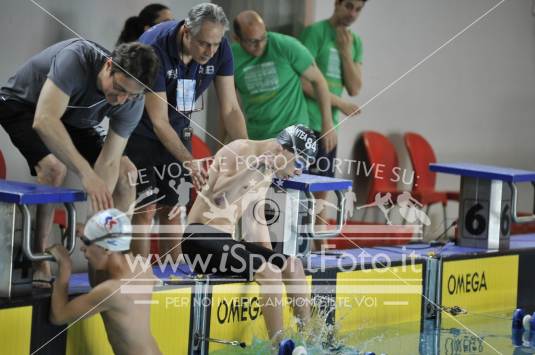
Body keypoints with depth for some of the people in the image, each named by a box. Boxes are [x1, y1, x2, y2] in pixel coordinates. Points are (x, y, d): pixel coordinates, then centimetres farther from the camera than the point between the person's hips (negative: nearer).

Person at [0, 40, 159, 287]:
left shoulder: (132, 102, -22)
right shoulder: (76, 58, -39)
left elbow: (109, 162, -21)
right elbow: (44, 121, -47)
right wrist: (86, 173, -55)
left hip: (72, 122, 6)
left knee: (126, 173, -3)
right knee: (55, 167, -32)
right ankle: (38, 262, -24)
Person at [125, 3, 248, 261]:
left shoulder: (220, 49, -17)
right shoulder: (155, 49, -32)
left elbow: (230, 108, -11)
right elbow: (158, 121, -29)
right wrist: (189, 162, -37)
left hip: (177, 130, 5)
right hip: (140, 131, -5)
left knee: (171, 206, 7)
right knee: (145, 209, -9)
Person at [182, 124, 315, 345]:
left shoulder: (267, 172, 14)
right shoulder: (240, 151, -13)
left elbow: (255, 220, 21)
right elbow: (218, 196, -29)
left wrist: (268, 256, 13)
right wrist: (255, 165, -32)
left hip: (225, 240, 9)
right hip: (201, 238, -9)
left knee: (292, 265, 1)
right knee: (268, 272, -24)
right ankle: (278, 345, -21)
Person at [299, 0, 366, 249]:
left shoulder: (355, 42, 12)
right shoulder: (315, 32, -9)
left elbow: (354, 88, 6)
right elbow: (304, 82, -14)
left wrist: (346, 52, -5)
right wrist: (340, 104, -9)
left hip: (330, 125, 7)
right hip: (306, 123, -7)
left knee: (321, 191, 10)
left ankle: (319, 250, 15)